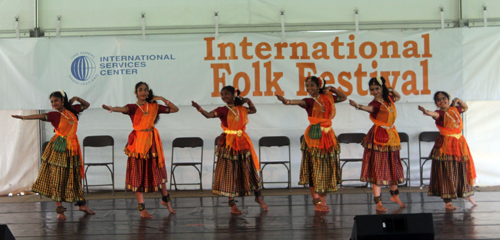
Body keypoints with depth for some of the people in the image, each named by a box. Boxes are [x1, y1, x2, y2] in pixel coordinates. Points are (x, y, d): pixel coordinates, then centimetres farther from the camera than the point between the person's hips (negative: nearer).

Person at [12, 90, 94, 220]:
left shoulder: (72, 109, 8)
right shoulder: (54, 115, -5)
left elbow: (86, 105, 22)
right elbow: (40, 116, -20)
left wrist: (76, 98, 7)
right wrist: (24, 117, -34)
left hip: (72, 147, 4)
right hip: (59, 148, -4)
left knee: (75, 176, 11)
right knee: (57, 177, -5)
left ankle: (82, 204, 22)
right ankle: (59, 209, -2)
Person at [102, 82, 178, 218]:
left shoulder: (154, 107, 10)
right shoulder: (133, 107, -1)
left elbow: (175, 109, 14)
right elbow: (123, 109, -24)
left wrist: (163, 99, 3)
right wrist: (111, 109, -46)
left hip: (153, 142, 3)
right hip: (138, 142, -3)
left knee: (158, 171, 10)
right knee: (139, 174, -3)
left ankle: (165, 199, 32)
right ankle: (142, 209, 0)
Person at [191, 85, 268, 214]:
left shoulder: (241, 109, 9)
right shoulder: (222, 110, -5)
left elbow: (254, 110, 27)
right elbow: (209, 115, -23)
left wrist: (248, 101, 9)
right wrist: (199, 108, -42)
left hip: (242, 143, 4)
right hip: (228, 144, -4)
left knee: (249, 169, 10)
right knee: (229, 172, -1)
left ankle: (258, 196, 28)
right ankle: (232, 203, 9)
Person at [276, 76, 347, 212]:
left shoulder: (327, 98, 9)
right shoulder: (309, 101, -5)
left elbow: (344, 98, 25)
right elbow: (300, 102, -27)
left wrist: (333, 89, 8)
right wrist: (287, 101, -49)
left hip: (328, 136, 5)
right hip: (314, 136, -5)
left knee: (327, 167, 6)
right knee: (314, 168, -5)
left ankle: (322, 199, 13)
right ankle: (317, 200, -1)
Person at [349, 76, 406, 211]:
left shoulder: (388, 99, 9)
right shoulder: (375, 103, -11)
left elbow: (398, 97, 32)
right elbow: (369, 108, -36)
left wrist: (391, 90, 15)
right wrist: (358, 106, -57)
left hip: (391, 135, 7)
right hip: (378, 137, -7)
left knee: (394, 166, 17)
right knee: (378, 168, -6)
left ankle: (394, 195, 35)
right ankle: (378, 202, -3)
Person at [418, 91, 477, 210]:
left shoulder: (454, 109, 11)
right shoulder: (440, 113, -9)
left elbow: (465, 107, 32)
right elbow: (435, 114, -34)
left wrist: (458, 100, 13)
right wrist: (427, 112, -57)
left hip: (459, 143, 6)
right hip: (445, 145, -6)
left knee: (463, 170, 14)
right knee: (446, 173, -4)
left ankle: (468, 194, 33)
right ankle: (447, 201, 1)